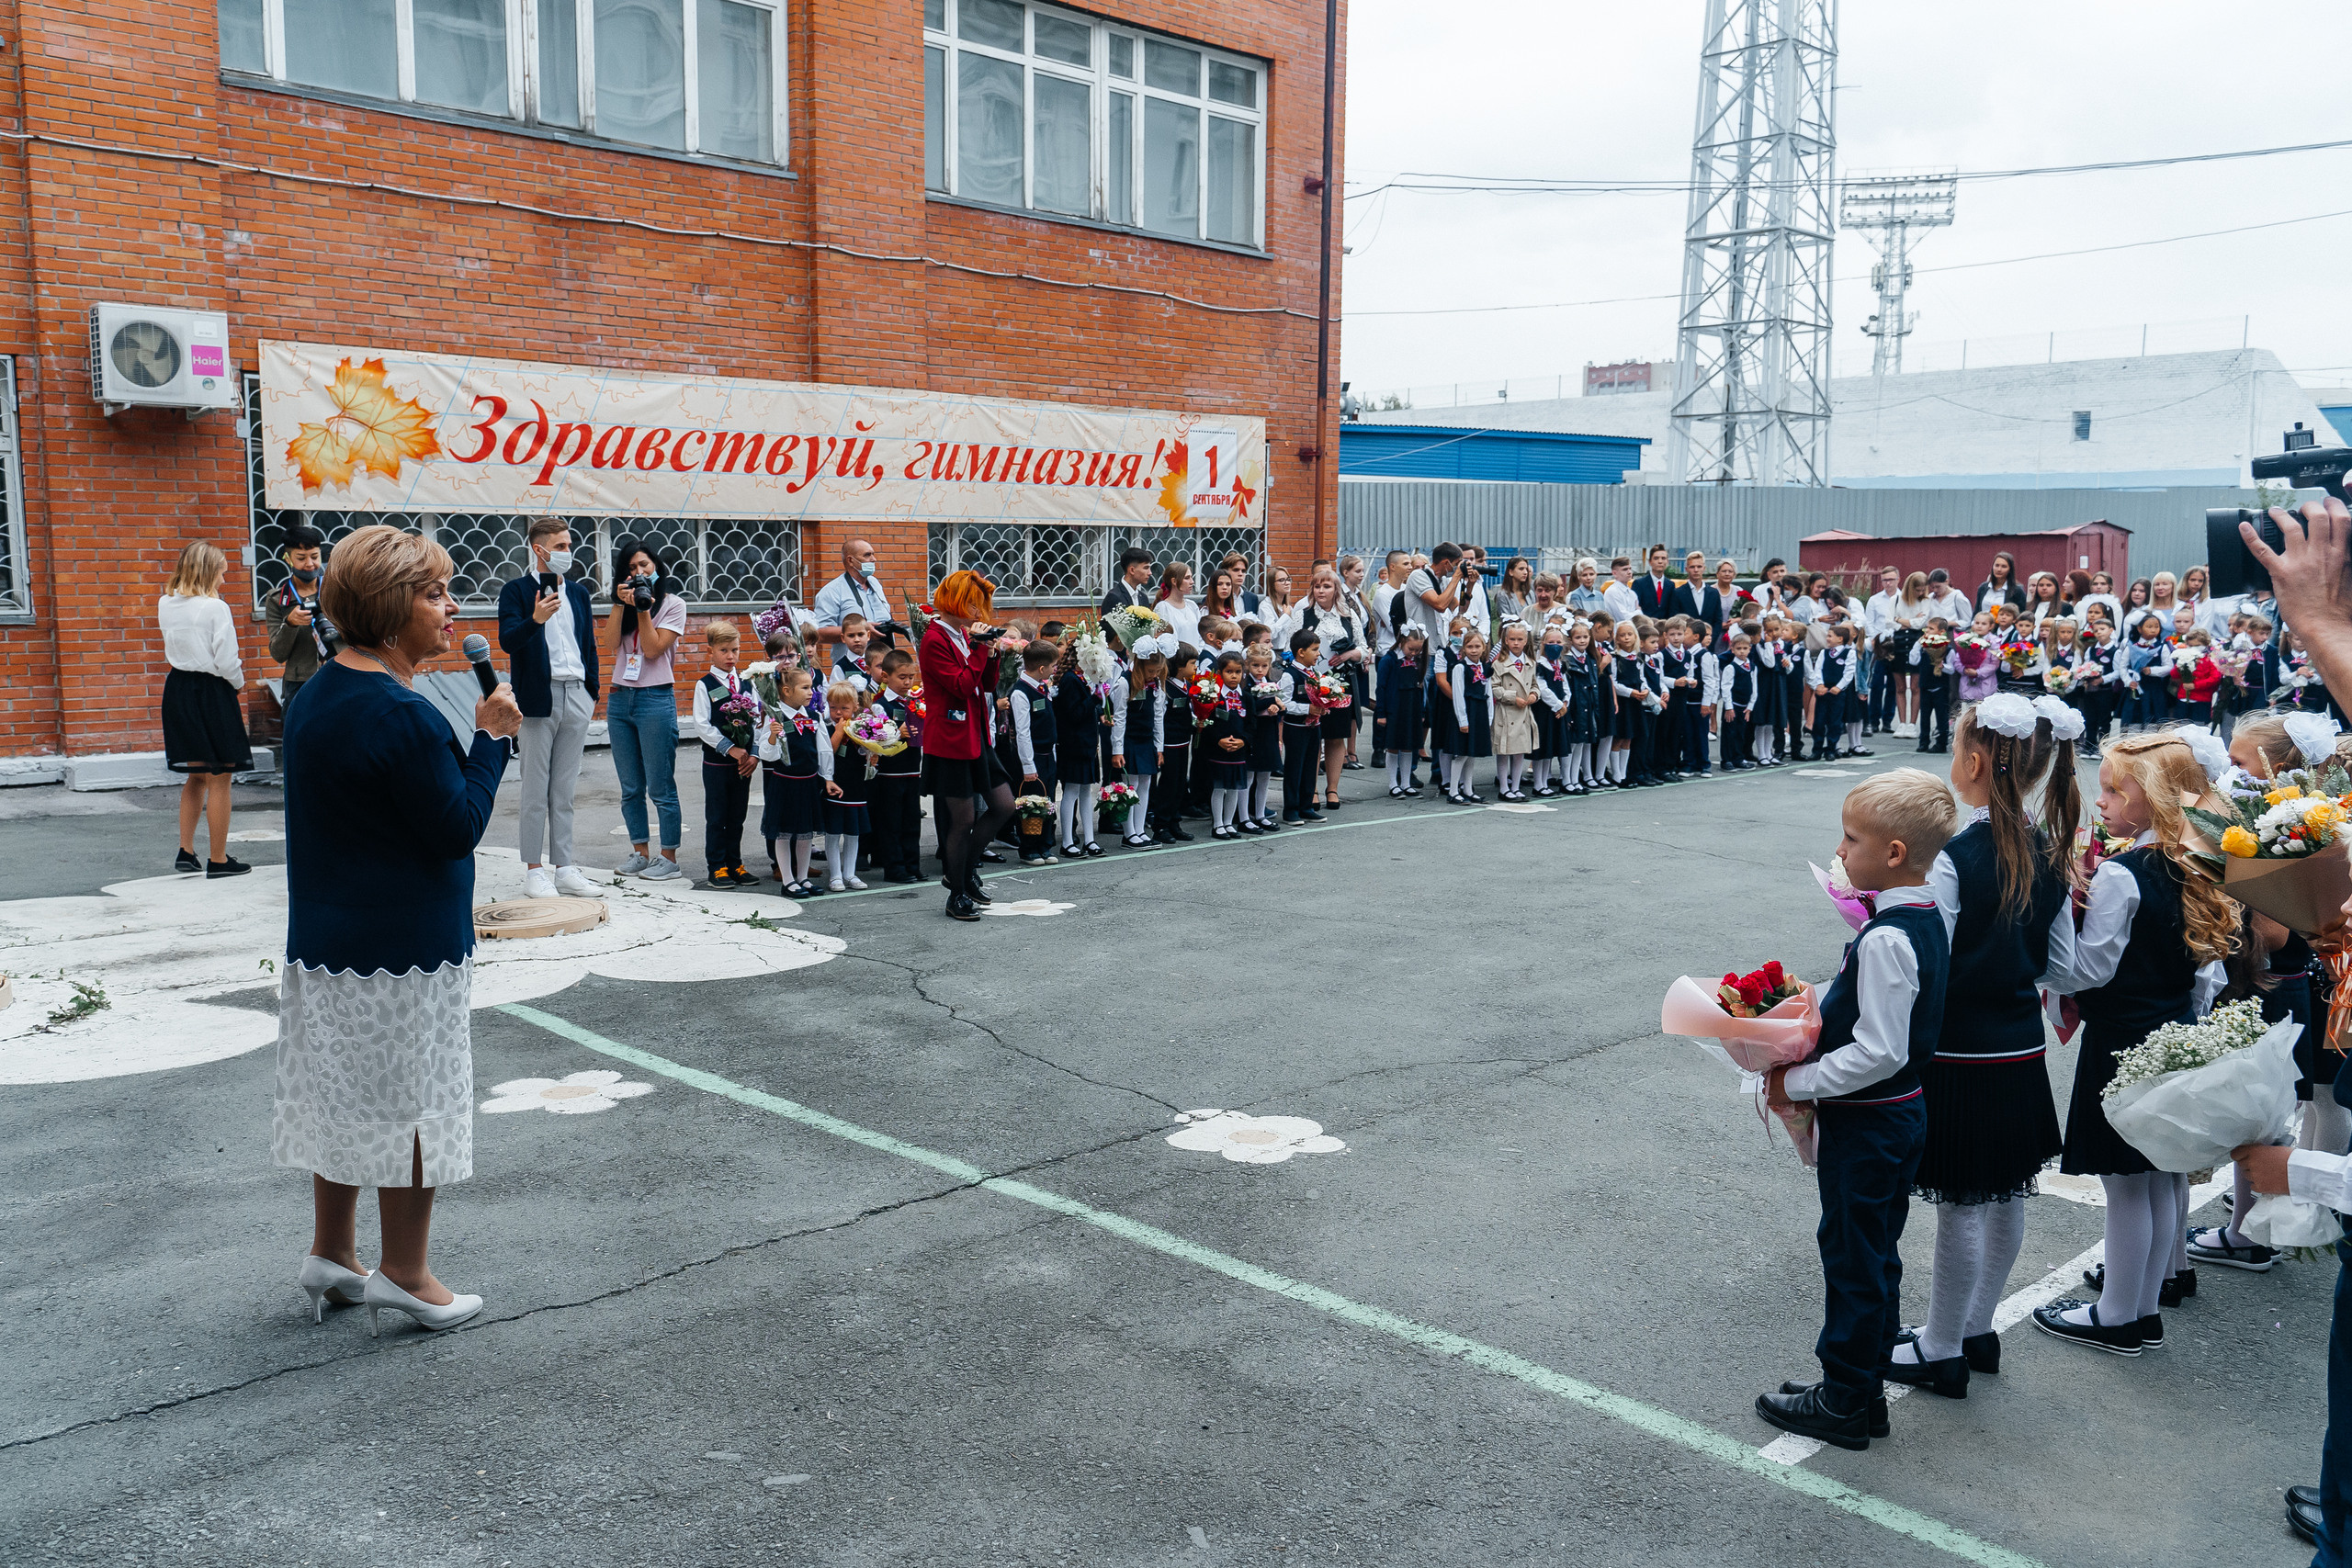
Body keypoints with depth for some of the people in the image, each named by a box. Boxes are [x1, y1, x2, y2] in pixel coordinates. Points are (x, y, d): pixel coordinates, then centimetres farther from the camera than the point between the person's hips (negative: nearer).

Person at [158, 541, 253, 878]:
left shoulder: (166, 604, 4)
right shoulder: (216, 608, -17)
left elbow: (177, 646, 14)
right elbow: (226, 661, -16)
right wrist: (238, 683, 1)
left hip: (178, 689, 7)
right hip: (212, 692, -7)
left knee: (196, 775, 20)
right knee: (219, 779, 2)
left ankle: (185, 851, 22)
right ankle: (218, 860, 8)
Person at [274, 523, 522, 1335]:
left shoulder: (319, 693, 8)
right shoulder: (401, 715, -22)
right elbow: (459, 827, -19)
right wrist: (492, 736, -12)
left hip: (326, 940, 9)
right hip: (405, 950, -9)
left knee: (346, 1092, 18)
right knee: (410, 1100, 3)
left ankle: (331, 1255, 30)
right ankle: (404, 1274, 15)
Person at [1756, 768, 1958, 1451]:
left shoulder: (1885, 939, -27)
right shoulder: (1925, 919, 3)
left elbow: (1879, 1052, -28)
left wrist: (1799, 1082, -18)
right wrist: (1809, 1028, 8)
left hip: (1866, 1125, -9)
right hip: (1903, 1113, 9)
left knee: (1855, 1258, 5)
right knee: (1874, 1255, 19)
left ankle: (1844, 1401, 19)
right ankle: (1865, 1389, 33)